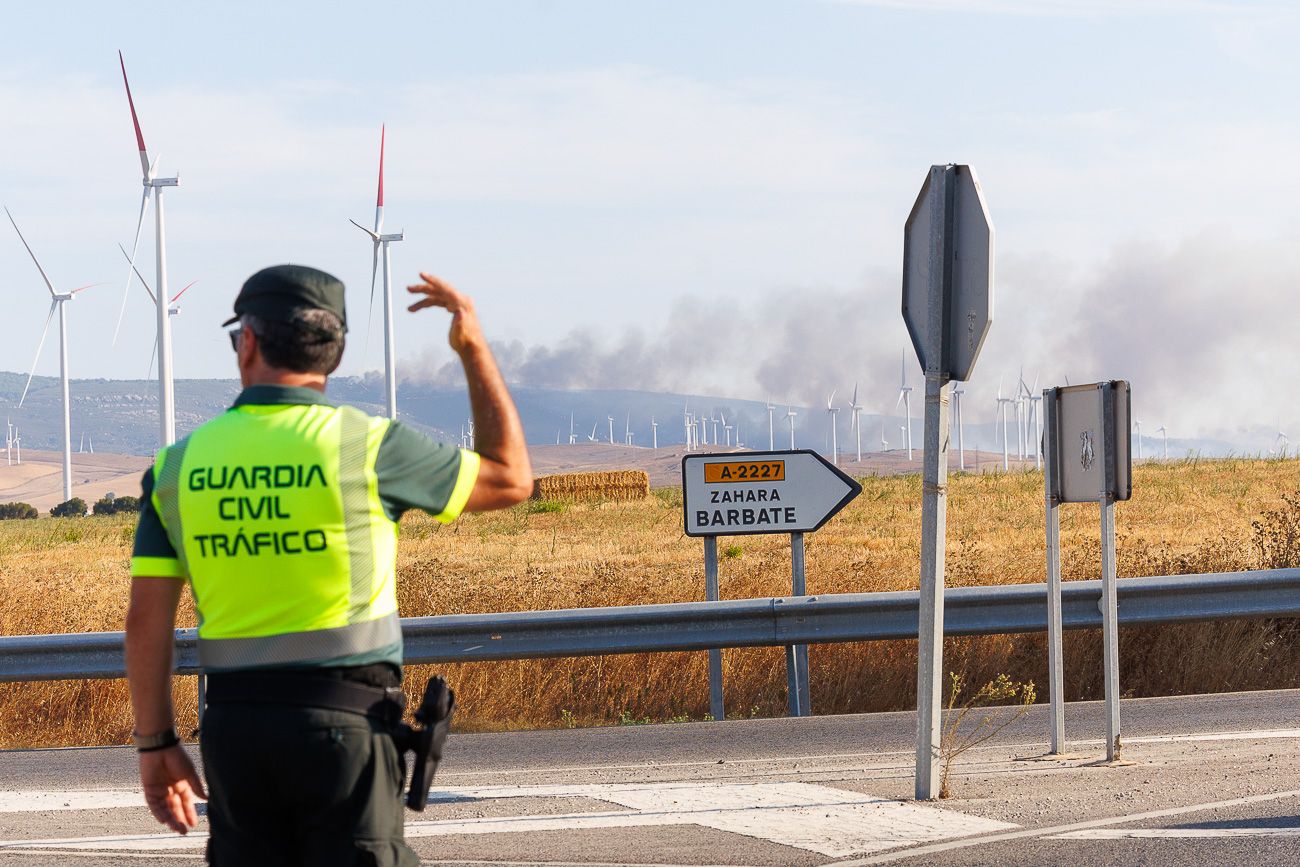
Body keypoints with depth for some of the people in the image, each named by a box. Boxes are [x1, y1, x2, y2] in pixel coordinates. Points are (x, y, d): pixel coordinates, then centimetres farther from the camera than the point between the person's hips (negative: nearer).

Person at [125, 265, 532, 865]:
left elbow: (146, 620, 2)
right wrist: (474, 349, 13)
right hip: (344, 723, -3)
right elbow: (510, 480, 7)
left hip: (234, 726, 3)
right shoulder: (365, 445, -6)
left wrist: (156, 745, 12)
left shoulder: (180, 464, 3)